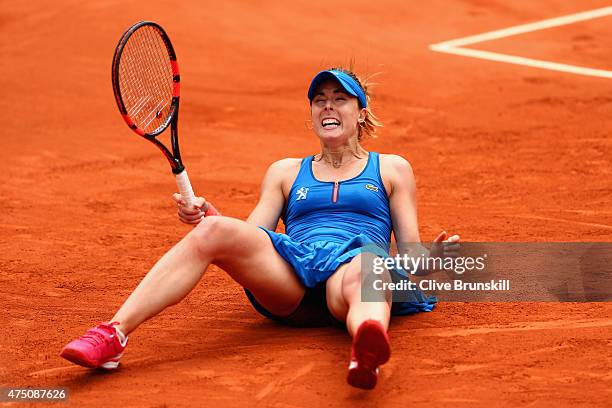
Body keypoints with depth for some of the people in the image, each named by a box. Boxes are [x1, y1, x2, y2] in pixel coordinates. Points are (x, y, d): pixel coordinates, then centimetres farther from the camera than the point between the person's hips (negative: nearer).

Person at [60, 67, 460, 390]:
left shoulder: (392, 169, 25)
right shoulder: (286, 172, 30)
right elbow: (249, 239, 19)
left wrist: (434, 255, -7)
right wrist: (211, 218, -2)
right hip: (290, 280, 2)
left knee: (363, 272, -43)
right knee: (212, 232, -28)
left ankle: (367, 353, -81)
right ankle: (113, 335, -41)